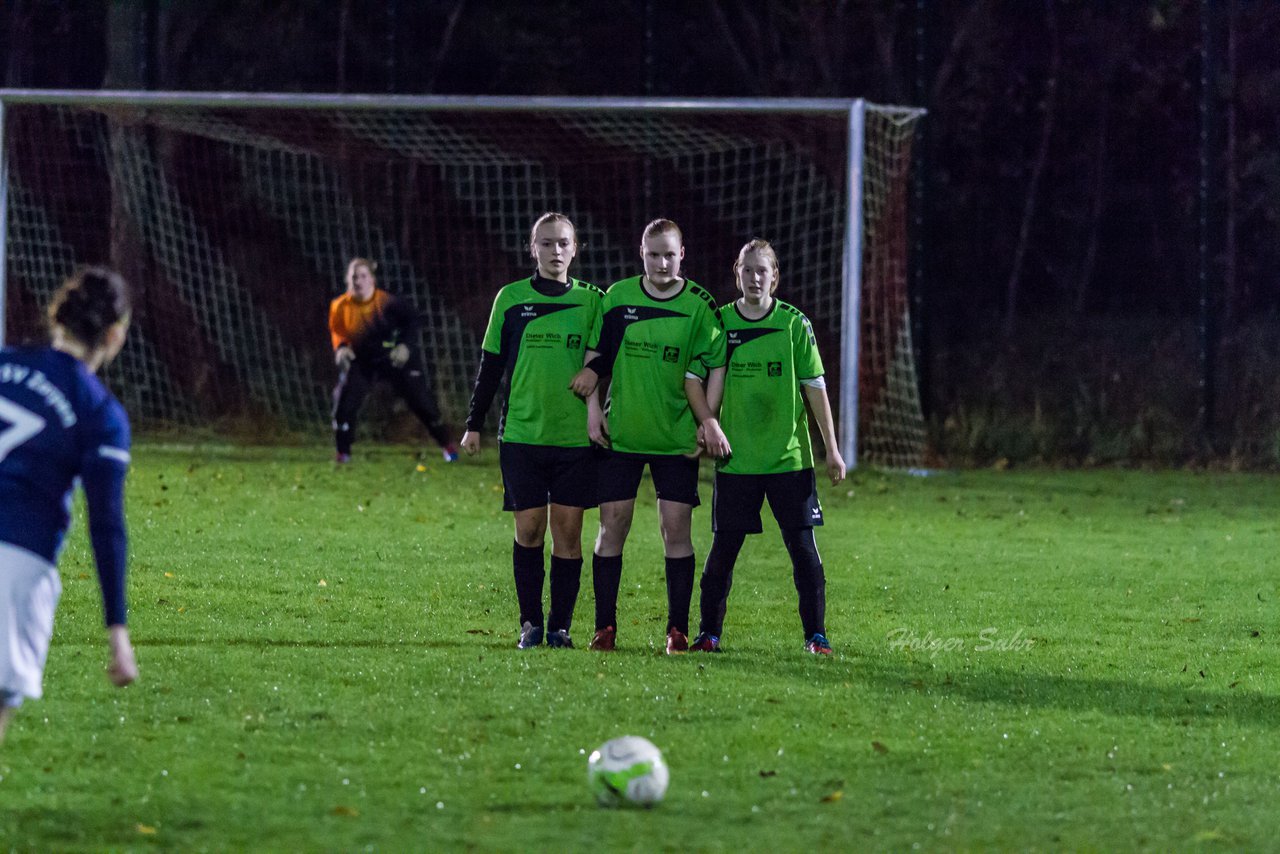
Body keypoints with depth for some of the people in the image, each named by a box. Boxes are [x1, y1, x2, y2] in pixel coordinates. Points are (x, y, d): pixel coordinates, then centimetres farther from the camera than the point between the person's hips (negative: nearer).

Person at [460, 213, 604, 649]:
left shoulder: (591, 301, 6)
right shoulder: (511, 299, 5)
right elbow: (491, 365, 9)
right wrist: (474, 424, 8)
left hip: (576, 434, 0)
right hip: (522, 432, 0)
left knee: (568, 530, -1)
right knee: (529, 529, 0)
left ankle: (561, 626, 6)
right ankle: (530, 623, 9)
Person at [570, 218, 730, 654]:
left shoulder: (700, 306, -2)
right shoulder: (617, 297, 2)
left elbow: (700, 372, -2)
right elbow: (596, 357, 9)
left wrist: (708, 422, -14)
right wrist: (592, 408, 0)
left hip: (676, 438, -1)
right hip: (620, 435, 1)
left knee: (676, 528, -2)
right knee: (612, 527, 1)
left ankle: (678, 629, 5)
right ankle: (604, 627, 8)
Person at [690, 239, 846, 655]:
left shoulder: (794, 324, 0)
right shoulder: (720, 323, 2)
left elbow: (815, 388, 3)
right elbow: (709, 390, 4)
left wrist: (832, 449, 1)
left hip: (789, 456, -1)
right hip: (736, 459, 1)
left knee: (802, 546, -2)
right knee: (723, 547, 2)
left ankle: (816, 634, 5)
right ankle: (708, 632, 12)